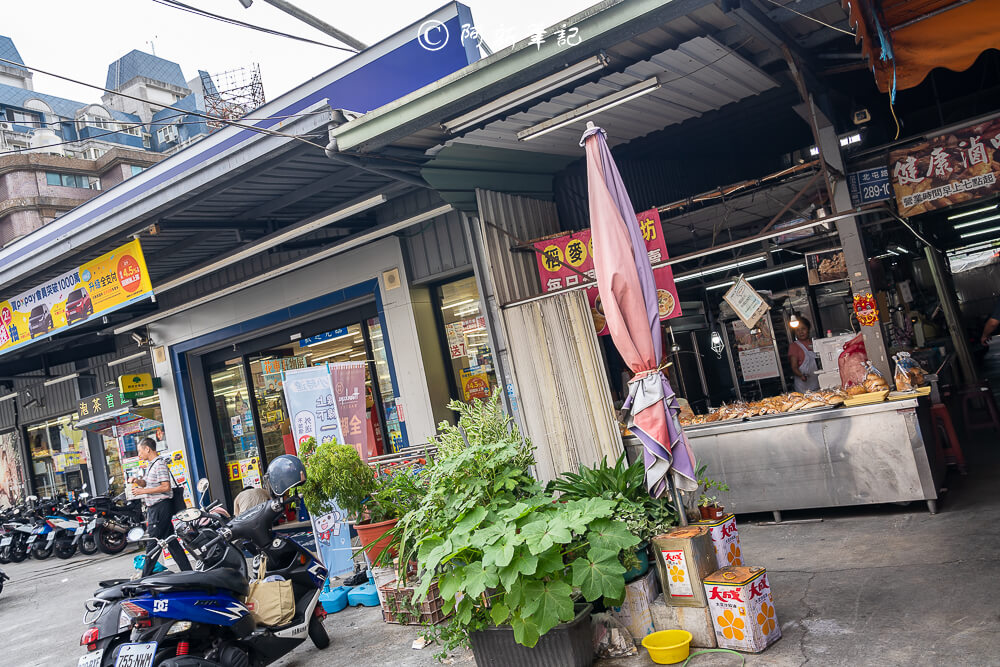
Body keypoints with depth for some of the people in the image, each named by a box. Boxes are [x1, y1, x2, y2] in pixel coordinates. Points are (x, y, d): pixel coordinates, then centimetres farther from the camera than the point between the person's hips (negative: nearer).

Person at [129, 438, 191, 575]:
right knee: (170, 541, 10)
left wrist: (143, 491, -17)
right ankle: (187, 571, 13)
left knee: (153, 543, -5)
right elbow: (147, 483, 30)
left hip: (161, 506, -10)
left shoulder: (160, 464, -13)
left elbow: (166, 487, -20)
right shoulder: (150, 465, 17)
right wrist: (137, 481, 9)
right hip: (153, 507, 10)